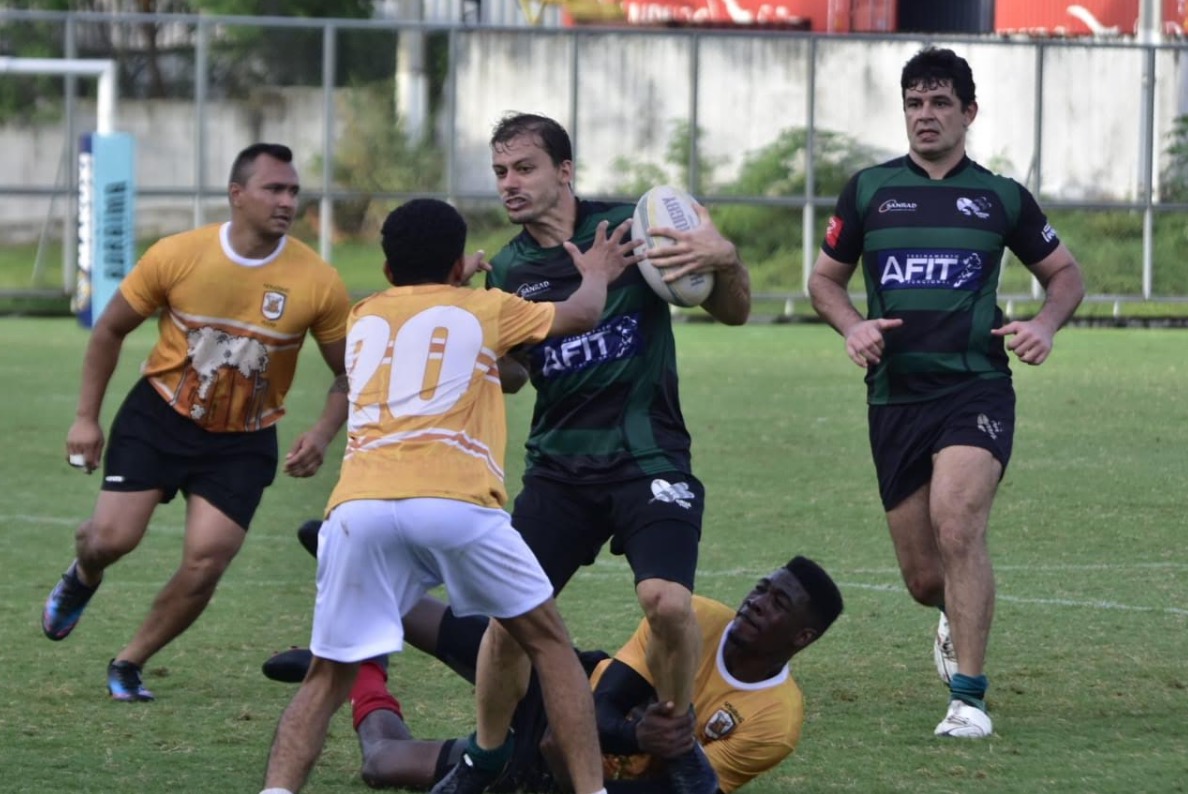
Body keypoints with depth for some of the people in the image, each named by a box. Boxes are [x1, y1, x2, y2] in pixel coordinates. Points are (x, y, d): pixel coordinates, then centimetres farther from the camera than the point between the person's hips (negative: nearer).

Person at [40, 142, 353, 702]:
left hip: (243, 444, 1)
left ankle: (130, 664, 14)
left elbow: (347, 371, -1)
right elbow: (111, 329, 0)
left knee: (205, 566, -10)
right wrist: (86, 418, -2)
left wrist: (322, 435, -18)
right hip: (159, 418, -1)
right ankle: (83, 578, 30)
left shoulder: (318, 283, -14)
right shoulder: (177, 256, -15)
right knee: (111, 538, -10)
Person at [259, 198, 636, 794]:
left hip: (358, 504, 2)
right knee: (547, 641, 18)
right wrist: (596, 276, 56)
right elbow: (582, 314, 36)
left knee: (328, 677, 11)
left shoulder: (362, 318, 29)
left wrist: (460, 278, 68)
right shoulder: (484, 309, 21)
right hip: (456, 501, -2)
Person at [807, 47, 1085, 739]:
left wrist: (1046, 324, -4)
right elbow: (825, 279, 17)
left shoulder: (1001, 197, 6)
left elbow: (1066, 273, 17)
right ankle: (958, 619, 43)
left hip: (976, 388, -2)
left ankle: (970, 698, -22)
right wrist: (853, 326, -4)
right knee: (925, 579, 4)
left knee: (957, 525, -27)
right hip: (895, 397, 2)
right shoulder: (870, 190, 9)